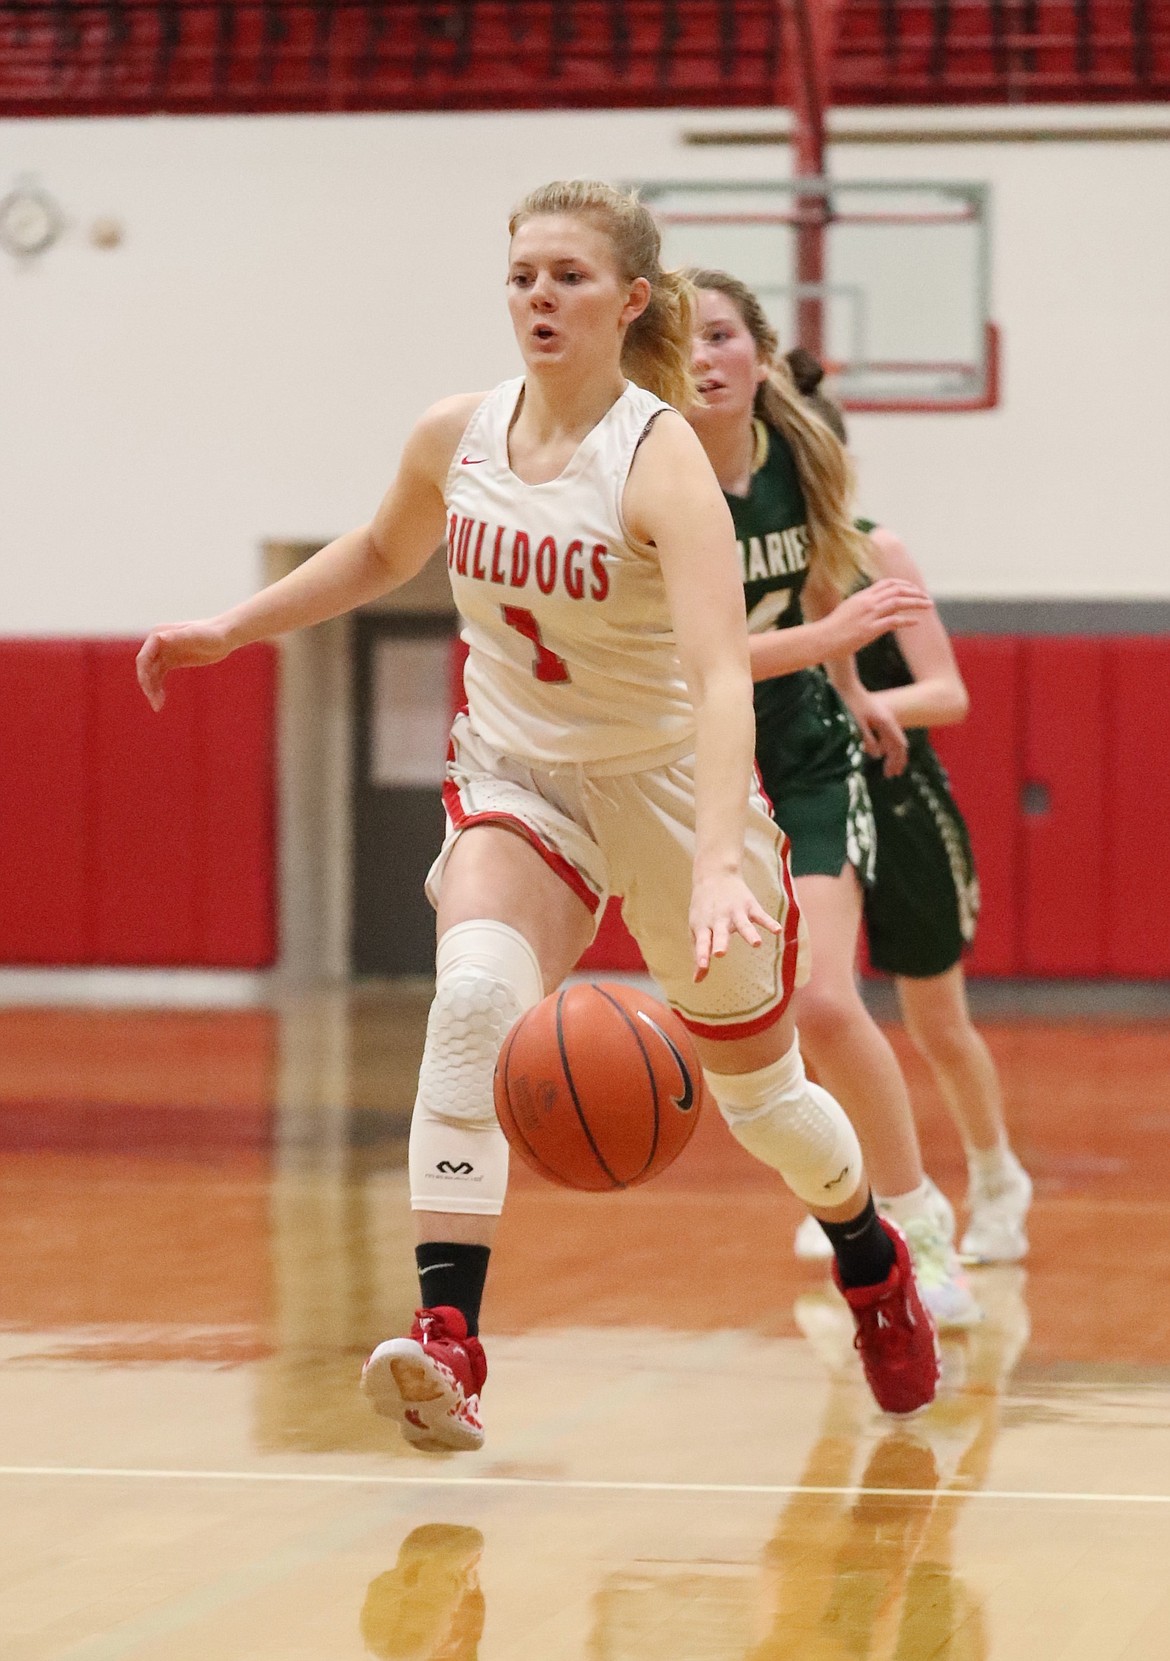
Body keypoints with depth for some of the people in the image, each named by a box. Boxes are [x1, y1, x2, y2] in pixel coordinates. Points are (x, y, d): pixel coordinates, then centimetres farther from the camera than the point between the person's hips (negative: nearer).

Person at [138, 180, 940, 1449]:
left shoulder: (662, 460, -26)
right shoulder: (456, 438, -9)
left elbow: (719, 675, -39)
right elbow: (380, 554, 16)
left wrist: (716, 868, -52)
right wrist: (232, 629, 10)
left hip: (669, 782, -3)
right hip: (518, 773, 3)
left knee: (760, 1092, 12)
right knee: (474, 996, -28)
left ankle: (872, 1264, 46)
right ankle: (445, 1341, -34)